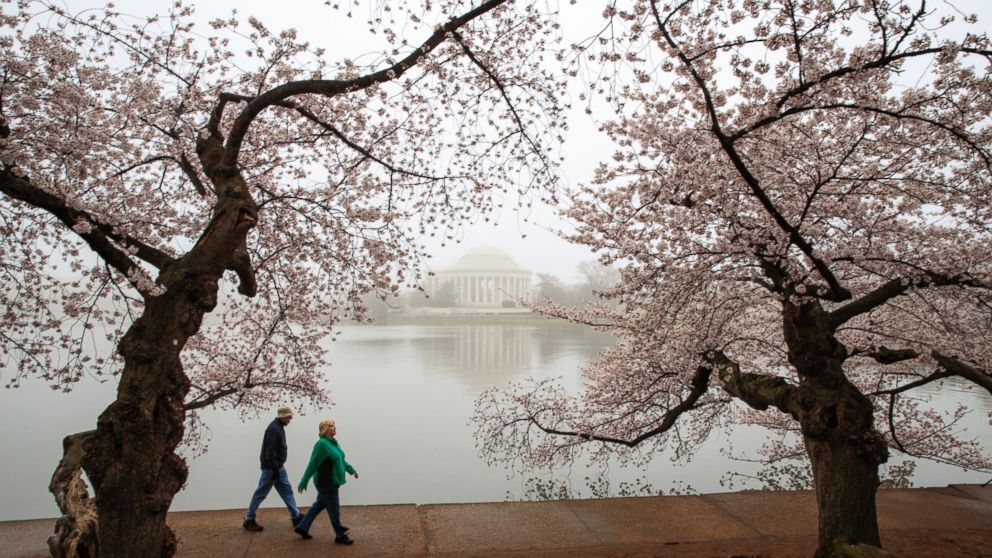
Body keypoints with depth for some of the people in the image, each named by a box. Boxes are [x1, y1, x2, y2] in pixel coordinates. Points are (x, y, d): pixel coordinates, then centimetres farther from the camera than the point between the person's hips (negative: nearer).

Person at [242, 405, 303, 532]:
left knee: (287, 490, 9)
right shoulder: (274, 428, -21)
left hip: (278, 467, 10)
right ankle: (249, 520, 13)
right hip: (271, 467, -10)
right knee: (261, 493, 2)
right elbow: (269, 451, -25)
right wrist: (274, 469, -24)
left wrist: (277, 468, 20)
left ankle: (296, 516, 12)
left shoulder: (279, 427, 10)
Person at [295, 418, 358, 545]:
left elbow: (341, 460, 20)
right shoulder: (322, 444, -21)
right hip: (326, 483, -9)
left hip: (331, 482, 9)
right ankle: (340, 535, 15)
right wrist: (303, 483, -16)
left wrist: (351, 470, 23)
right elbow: (312, 465, -19)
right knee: (334, 509, 2)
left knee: (319, 505, 19)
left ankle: (302, 527, 31)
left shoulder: (333, 442, 7)